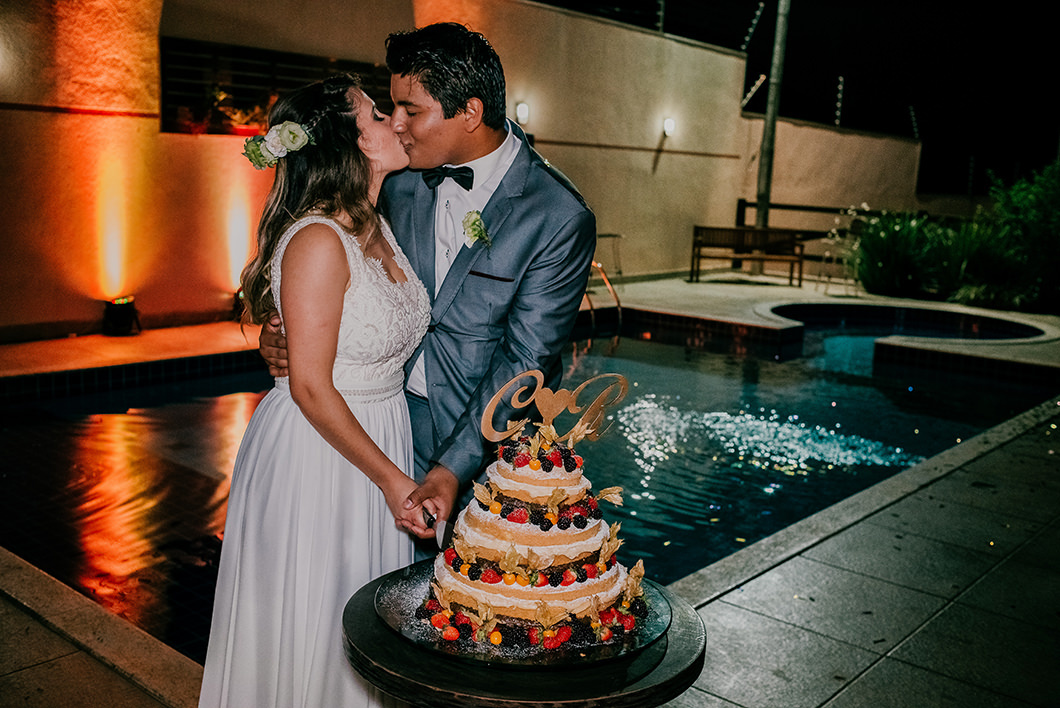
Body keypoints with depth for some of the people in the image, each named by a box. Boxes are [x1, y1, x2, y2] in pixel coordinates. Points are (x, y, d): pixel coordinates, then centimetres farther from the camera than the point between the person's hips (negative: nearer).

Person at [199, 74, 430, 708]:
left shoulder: (378, 228, 5)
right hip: (315, 459, -8)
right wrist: (389, 478, -15)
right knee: (312, 630, 11)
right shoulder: (318, 241, -21)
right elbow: (312, 388, -21)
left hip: (381, 440, 8)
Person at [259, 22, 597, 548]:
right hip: (392, 423, 4)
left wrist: (453, 467, -24)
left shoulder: (560, 217, -18)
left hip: (487, 443, -4)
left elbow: (524, 361, -18)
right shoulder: (402, 179, -1)